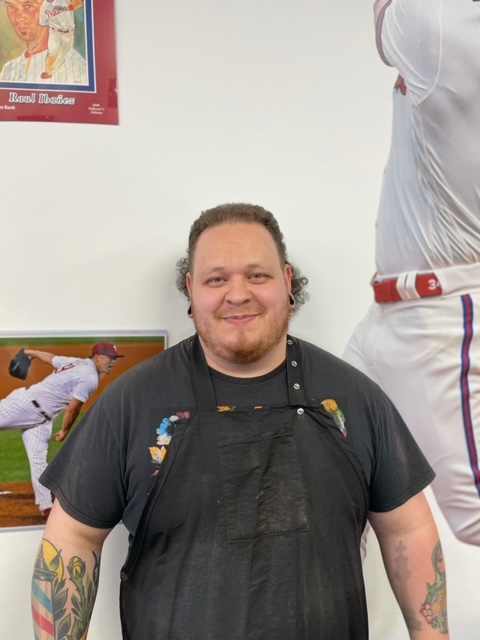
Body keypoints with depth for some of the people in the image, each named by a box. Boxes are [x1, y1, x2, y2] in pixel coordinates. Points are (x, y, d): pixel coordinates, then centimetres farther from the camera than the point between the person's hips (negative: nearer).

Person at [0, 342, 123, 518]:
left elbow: (50, 357, 25)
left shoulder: (77, 362, 11)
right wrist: (65, 431, 0)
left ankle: (46, 507, 6)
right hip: (25, 403, -9)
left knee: (38, 460, 5)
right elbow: (72, 410, -15)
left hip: (41, 419, 9)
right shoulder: (90, 378, -16)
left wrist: (30, 352, 41)